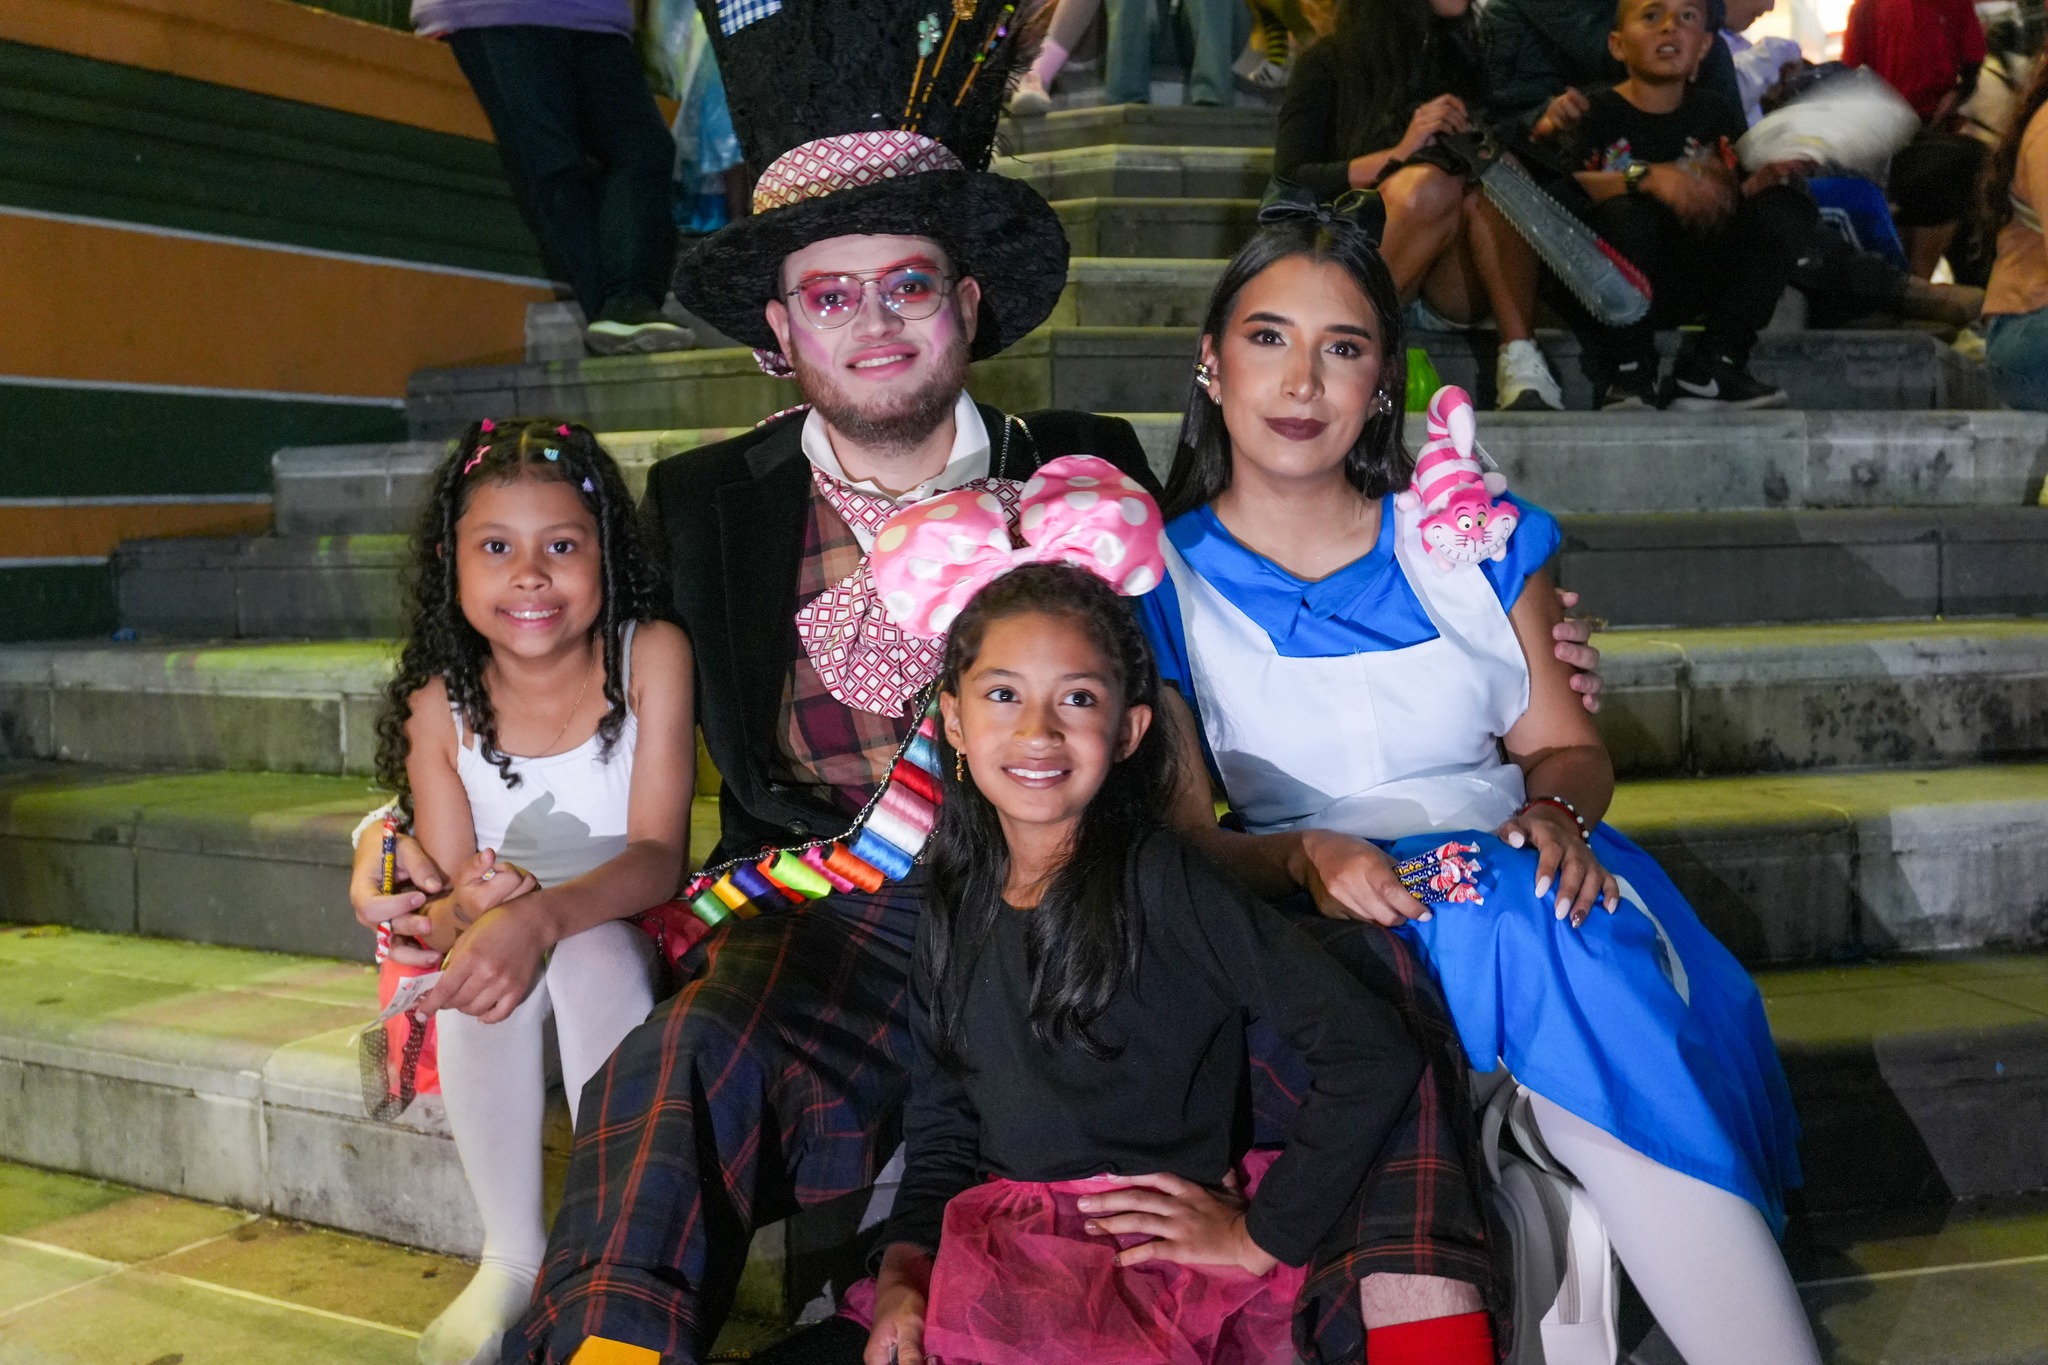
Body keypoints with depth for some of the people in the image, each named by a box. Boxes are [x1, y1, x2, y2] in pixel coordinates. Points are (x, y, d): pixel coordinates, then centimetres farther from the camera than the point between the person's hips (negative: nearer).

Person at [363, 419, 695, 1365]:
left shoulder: (650, 658, -12)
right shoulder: (438, 704, -5)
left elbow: (658, 856, -19)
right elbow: (451, 886, -6)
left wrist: (543, 914, -38)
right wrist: (467, 908, -32)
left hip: (630, 939, -2)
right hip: (496, 938, 2)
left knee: (591, 951, -35)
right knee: (473, 969, -32)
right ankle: (511, 1258, -14)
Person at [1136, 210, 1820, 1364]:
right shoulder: (1159, 584, 4)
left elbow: (1565, 743, 13)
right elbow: (1180, 836, -1)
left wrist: (1557, 810, -10)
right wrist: (1304, 855, -21)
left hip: (1524, 879, 3)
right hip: (1316, 923, -2)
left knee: (1575, 948, -29)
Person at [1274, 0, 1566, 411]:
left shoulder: (1471, 60, 17)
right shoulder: (1330, 64, 5)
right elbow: (1290, 180, -6)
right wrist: (1398, 155, -18)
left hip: (1456, 287, 3)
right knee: (1430, 184, -31)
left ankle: (1520, 363, -35)